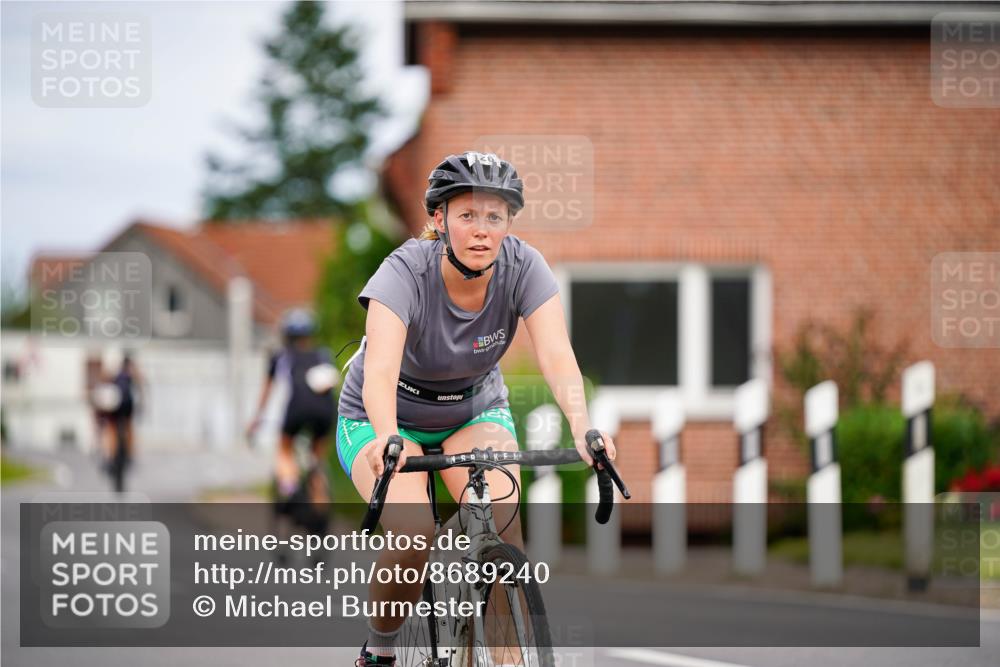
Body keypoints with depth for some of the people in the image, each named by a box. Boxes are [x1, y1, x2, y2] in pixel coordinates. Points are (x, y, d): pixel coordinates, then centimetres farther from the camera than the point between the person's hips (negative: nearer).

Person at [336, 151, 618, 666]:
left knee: (502, 522, -25)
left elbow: (556, 355, -33)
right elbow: (381, 369, -44)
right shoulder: (406, 272, -30)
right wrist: (386, 438, -64)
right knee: (414, 535, -26)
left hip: (475, 412, 3)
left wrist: (582, 428, -53)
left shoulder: (523, 267, -22)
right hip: (388, 418, -2)